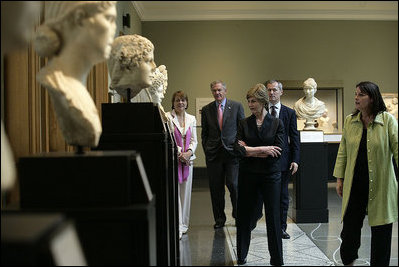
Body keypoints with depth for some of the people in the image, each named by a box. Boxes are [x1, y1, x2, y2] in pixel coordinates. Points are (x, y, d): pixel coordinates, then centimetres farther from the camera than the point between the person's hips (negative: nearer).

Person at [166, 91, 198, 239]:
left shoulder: (191, 119, 11)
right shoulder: (167, 117, -3)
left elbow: (194, 140, 9)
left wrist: (188, 153, -8)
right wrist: (179, 154, -12)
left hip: (187, 159, 4)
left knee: (185, 193, 8)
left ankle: (183, 224, 20)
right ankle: (177, 228, -6)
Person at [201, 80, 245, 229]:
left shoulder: (237, 107, 4)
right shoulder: (206, 110, 8)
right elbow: (204, 133, 12)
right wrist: (206, 150, 5)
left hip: (232, 151, -2)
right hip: (213, 154, 2)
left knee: (233, 184, -7)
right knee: (216, 188, 5)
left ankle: (238, 215, 16)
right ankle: (219, 218, 19)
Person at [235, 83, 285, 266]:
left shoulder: (277, 124, -2)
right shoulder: (244, 124, 2)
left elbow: (277, 152, -12)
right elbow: (238, 149, -10)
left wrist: (250, 151, -12)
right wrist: (263, 149, -16)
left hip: (270, 175, -1)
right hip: (248, 175, 2)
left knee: (273, 216, 4)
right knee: (244, 215, 8)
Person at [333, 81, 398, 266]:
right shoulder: (349, 121, 5)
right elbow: (343, 152, 9)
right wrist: (339, 178, 7)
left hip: (380, 185, -2)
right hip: (354, 185, 3)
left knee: (381, 231, 8)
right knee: (350, 227, 9)